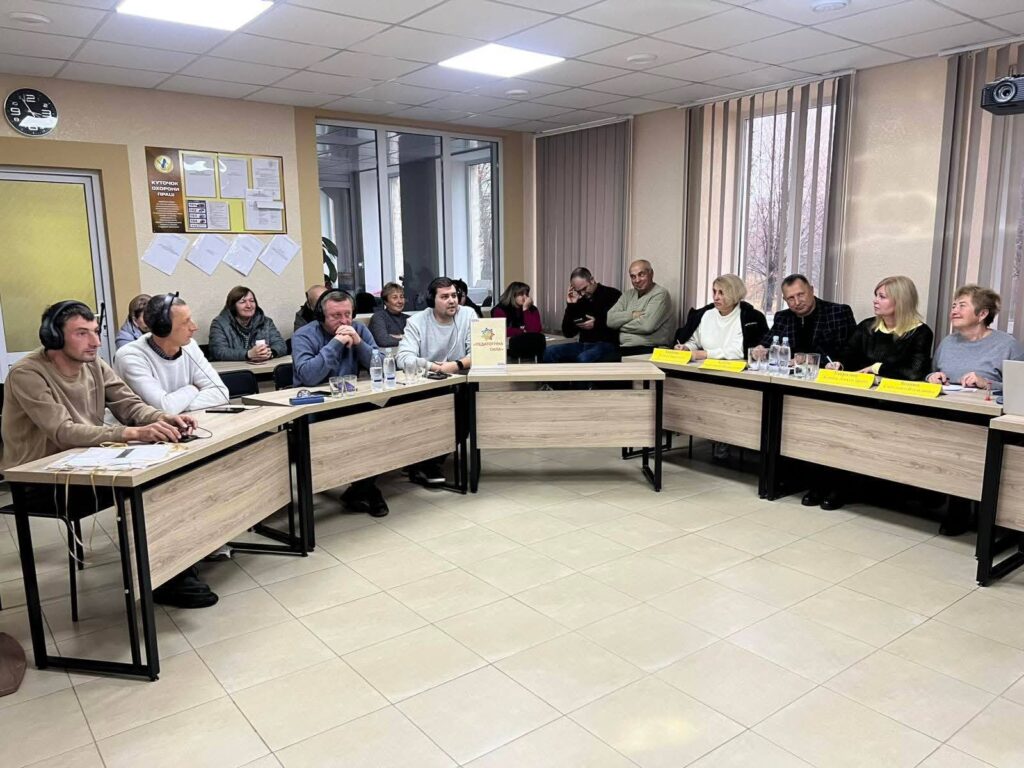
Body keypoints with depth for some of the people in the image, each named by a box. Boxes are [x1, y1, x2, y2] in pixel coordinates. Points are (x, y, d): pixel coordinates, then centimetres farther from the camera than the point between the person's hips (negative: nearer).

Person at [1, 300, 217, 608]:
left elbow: (130, 405, -2)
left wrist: (164, 418, -25)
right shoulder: (27, 374, -20)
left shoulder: (93, 364, 2)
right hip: (42, 481, -6)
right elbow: (64, 432, -32)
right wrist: (133, 434, -43)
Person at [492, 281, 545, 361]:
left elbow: (535, 330, -12)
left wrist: (526, 309, -14)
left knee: (539, 338, -28)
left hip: (529, 347, 4)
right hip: (507, 347, -3)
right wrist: (523, 331, -9)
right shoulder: (500, 309, -5)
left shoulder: (532, 309, 4)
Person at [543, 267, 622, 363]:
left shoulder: (613, 295, -2)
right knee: (549, 353, -15)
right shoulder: (580, 301, 13)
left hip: (607, 345, -6)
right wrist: (570, 306, 0)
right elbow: (568, 333, 9)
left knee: (584, 359, -37)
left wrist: (597, 324, -21)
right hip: (584, 345, 6)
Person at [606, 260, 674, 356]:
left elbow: (647, 325, -18)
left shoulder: (660, 294, -4)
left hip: (649, 350, -6)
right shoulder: (628, 294, 17)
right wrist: (632, 314, -9)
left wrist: (620, 325, -3)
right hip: (623, 349, 6)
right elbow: (610, 320, 6)